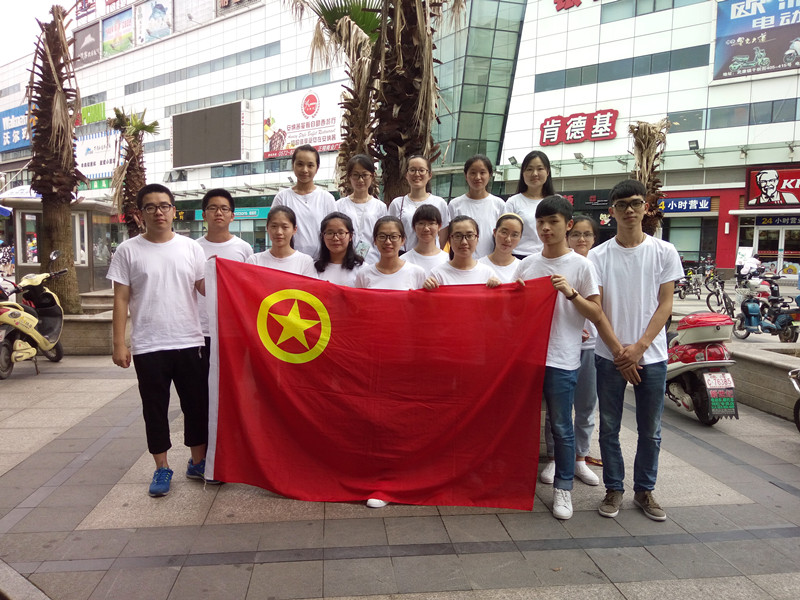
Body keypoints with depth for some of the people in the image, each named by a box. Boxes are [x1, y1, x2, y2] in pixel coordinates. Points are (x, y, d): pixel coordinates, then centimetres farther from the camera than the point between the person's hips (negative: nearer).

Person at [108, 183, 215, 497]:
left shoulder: (190, 247, 5)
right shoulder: (128, 250, 1)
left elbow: (205, 289, 6)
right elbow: (121, 300, 0)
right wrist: (119, 344, -4)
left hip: (189, 342, 1)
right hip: (148, 346, -1)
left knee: (197, 404, 9)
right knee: (155, 409, 9)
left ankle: (198, 462, 26)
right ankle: (162, 468, 24)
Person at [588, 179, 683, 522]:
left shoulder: (664, 252, 3)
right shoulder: (598, 256, 0)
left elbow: (665, 305, -1)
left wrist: (639, 346, -11)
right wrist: (619, 351, -9)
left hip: (651, 355, 1)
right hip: (610, 356, 0)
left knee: (650, 430, 10)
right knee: (609, 427, 7)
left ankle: (644, 490, 27)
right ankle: (614, 489, 23)